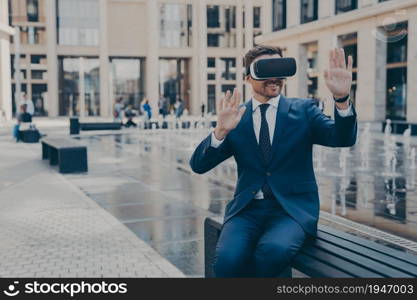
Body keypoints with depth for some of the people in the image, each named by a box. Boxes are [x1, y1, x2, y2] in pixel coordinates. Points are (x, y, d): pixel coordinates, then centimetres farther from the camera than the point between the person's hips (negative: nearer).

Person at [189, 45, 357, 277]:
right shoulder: (236, 116, 7)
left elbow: (343, 138, -8)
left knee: (273, 250, -33)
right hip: (247, 208, 1)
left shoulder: (303, 110, 7)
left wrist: (342, 98, -27)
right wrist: (221, 130, -19)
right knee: (228, 259, -28)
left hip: (293, 208, -1)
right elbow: (198, 165, 0)